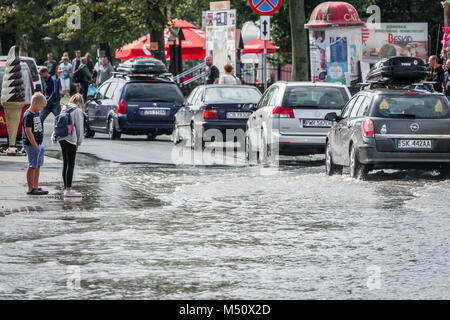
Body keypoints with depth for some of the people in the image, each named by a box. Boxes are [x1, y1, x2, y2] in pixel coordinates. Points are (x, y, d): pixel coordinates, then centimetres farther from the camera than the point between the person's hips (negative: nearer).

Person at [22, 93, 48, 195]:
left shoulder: (37, 114, 14)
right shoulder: (28, 115, -16)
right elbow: (28, 131, -20)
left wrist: (40, 145, 17)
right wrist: (35, 146, -20)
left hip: (38, 144, 9)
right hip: (31, 145, -9)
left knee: (38, 166, 12)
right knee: (32, 166, -5)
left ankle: (36, 187, 19)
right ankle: (31, 189, -1)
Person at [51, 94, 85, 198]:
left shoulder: (64, 109, 12)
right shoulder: (78, 111, -7)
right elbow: (79, 128, -5)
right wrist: (78, 142, 3)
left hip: (61, 139, 7)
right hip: (70, 139, -7)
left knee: (65, 164, 12)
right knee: (70, 164, -5)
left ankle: (66, 188, 15)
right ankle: (68, 190, -7)